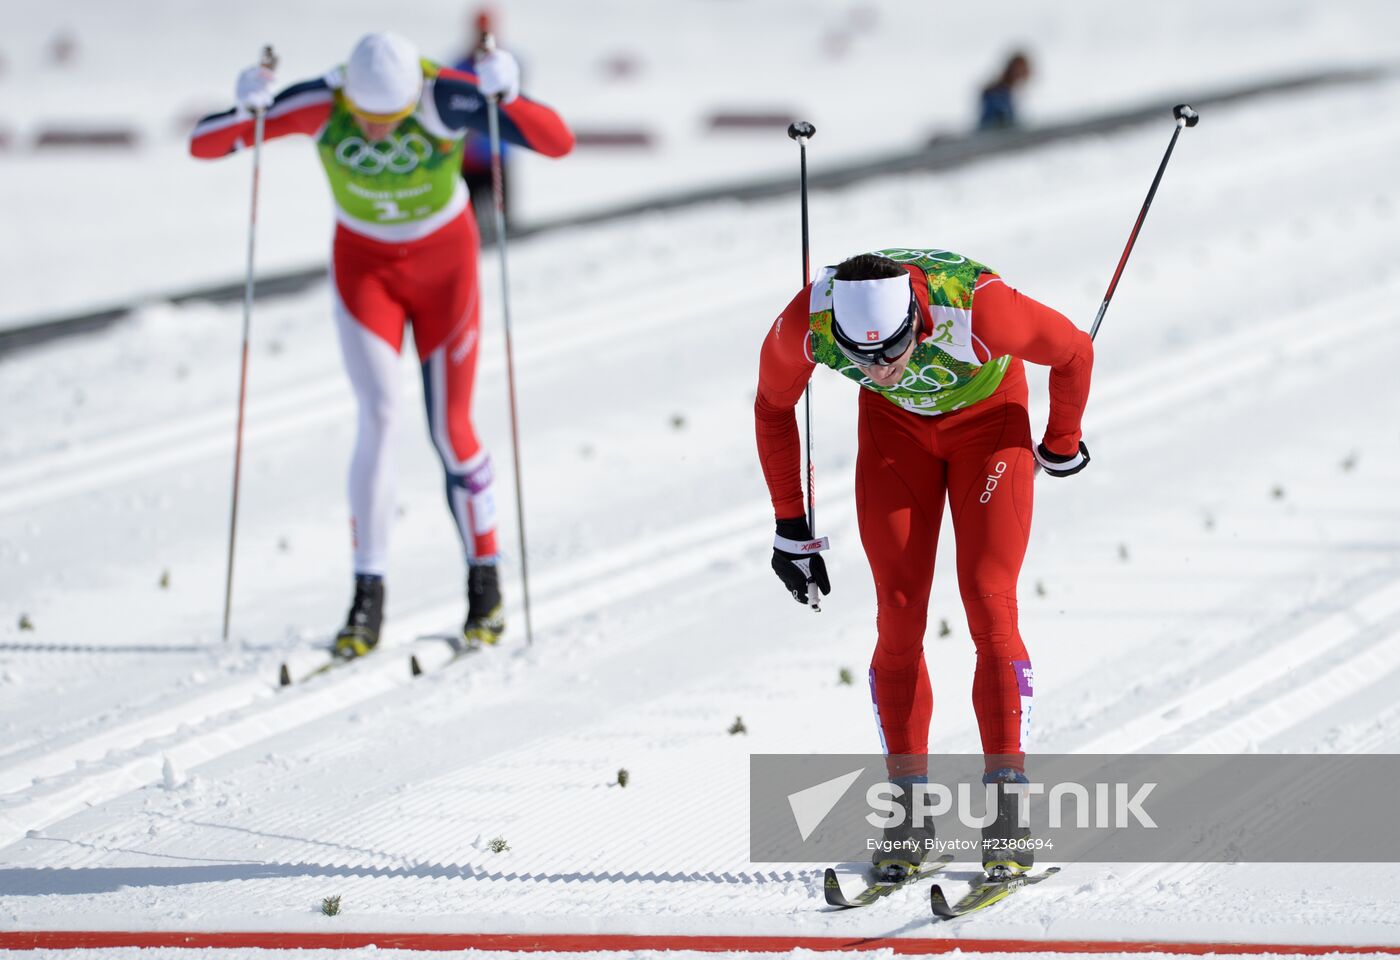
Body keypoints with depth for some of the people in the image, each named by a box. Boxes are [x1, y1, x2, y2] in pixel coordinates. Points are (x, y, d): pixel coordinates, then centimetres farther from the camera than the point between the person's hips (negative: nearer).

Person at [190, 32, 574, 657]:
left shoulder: (448, 98, -30)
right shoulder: (320, 106, -26)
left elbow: (559, 142, -33)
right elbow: (202, 145, -23)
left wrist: (506, 95, -50)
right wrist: (247, 112, -43)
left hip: (445, 261, -1)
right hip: (364, 264, 1)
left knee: (450, 430, 1)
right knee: (379, 416, -15)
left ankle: (485, 588, 20)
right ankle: (368, 596, -9)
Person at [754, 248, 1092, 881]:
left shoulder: (976, 309, -40)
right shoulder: (806, 324, -32)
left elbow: (1074, 352, -19)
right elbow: (773, 405, -8)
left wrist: (1062, 447, -1)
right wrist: (789, 528, -3)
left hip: (987, 418, -2)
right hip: (895, 426, 2)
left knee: (990, 609, -13)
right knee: (898, 620, -6)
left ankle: (1009, 807, -9)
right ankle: (909, 811, 1)